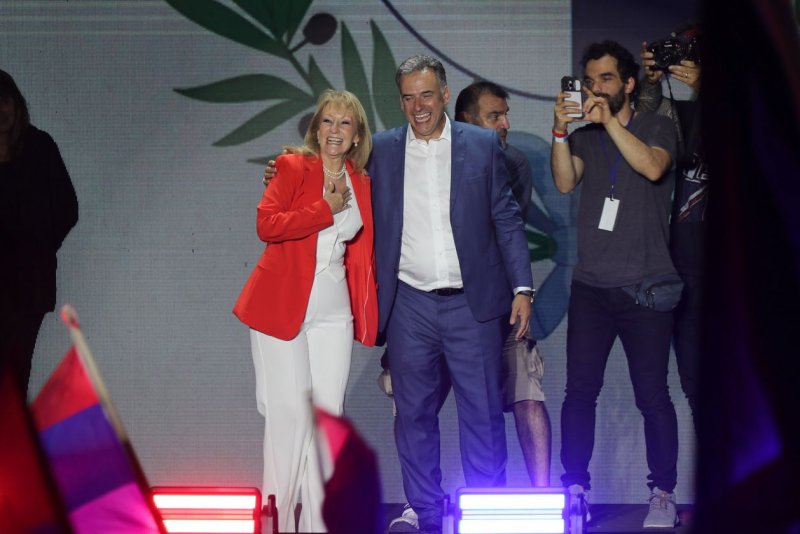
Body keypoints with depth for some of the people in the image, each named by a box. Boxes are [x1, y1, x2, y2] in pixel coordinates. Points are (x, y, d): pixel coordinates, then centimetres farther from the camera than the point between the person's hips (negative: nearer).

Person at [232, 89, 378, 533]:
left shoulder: (362, 184, 12)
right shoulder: (293, 167, -1)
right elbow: (266, 224, -15)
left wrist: (369, 307, 11)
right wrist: (327, 209, -14)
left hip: (334, 311, 5)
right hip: (282, 305, -4)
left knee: (329, 413, 3)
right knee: (290, 412, -5)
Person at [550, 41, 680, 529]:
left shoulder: (657, 127, 5)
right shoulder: (584, 137, 13)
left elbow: (653, 166, -16)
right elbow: (565, 182, -5)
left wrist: (610, 121, -19)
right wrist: (561, 131, -17)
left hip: (645, 286, -3)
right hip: (591, 285, 3)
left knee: (653, 394, -3)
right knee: (580, 389, 1)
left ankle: (663, 493, 6)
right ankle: (575, 485, 9)